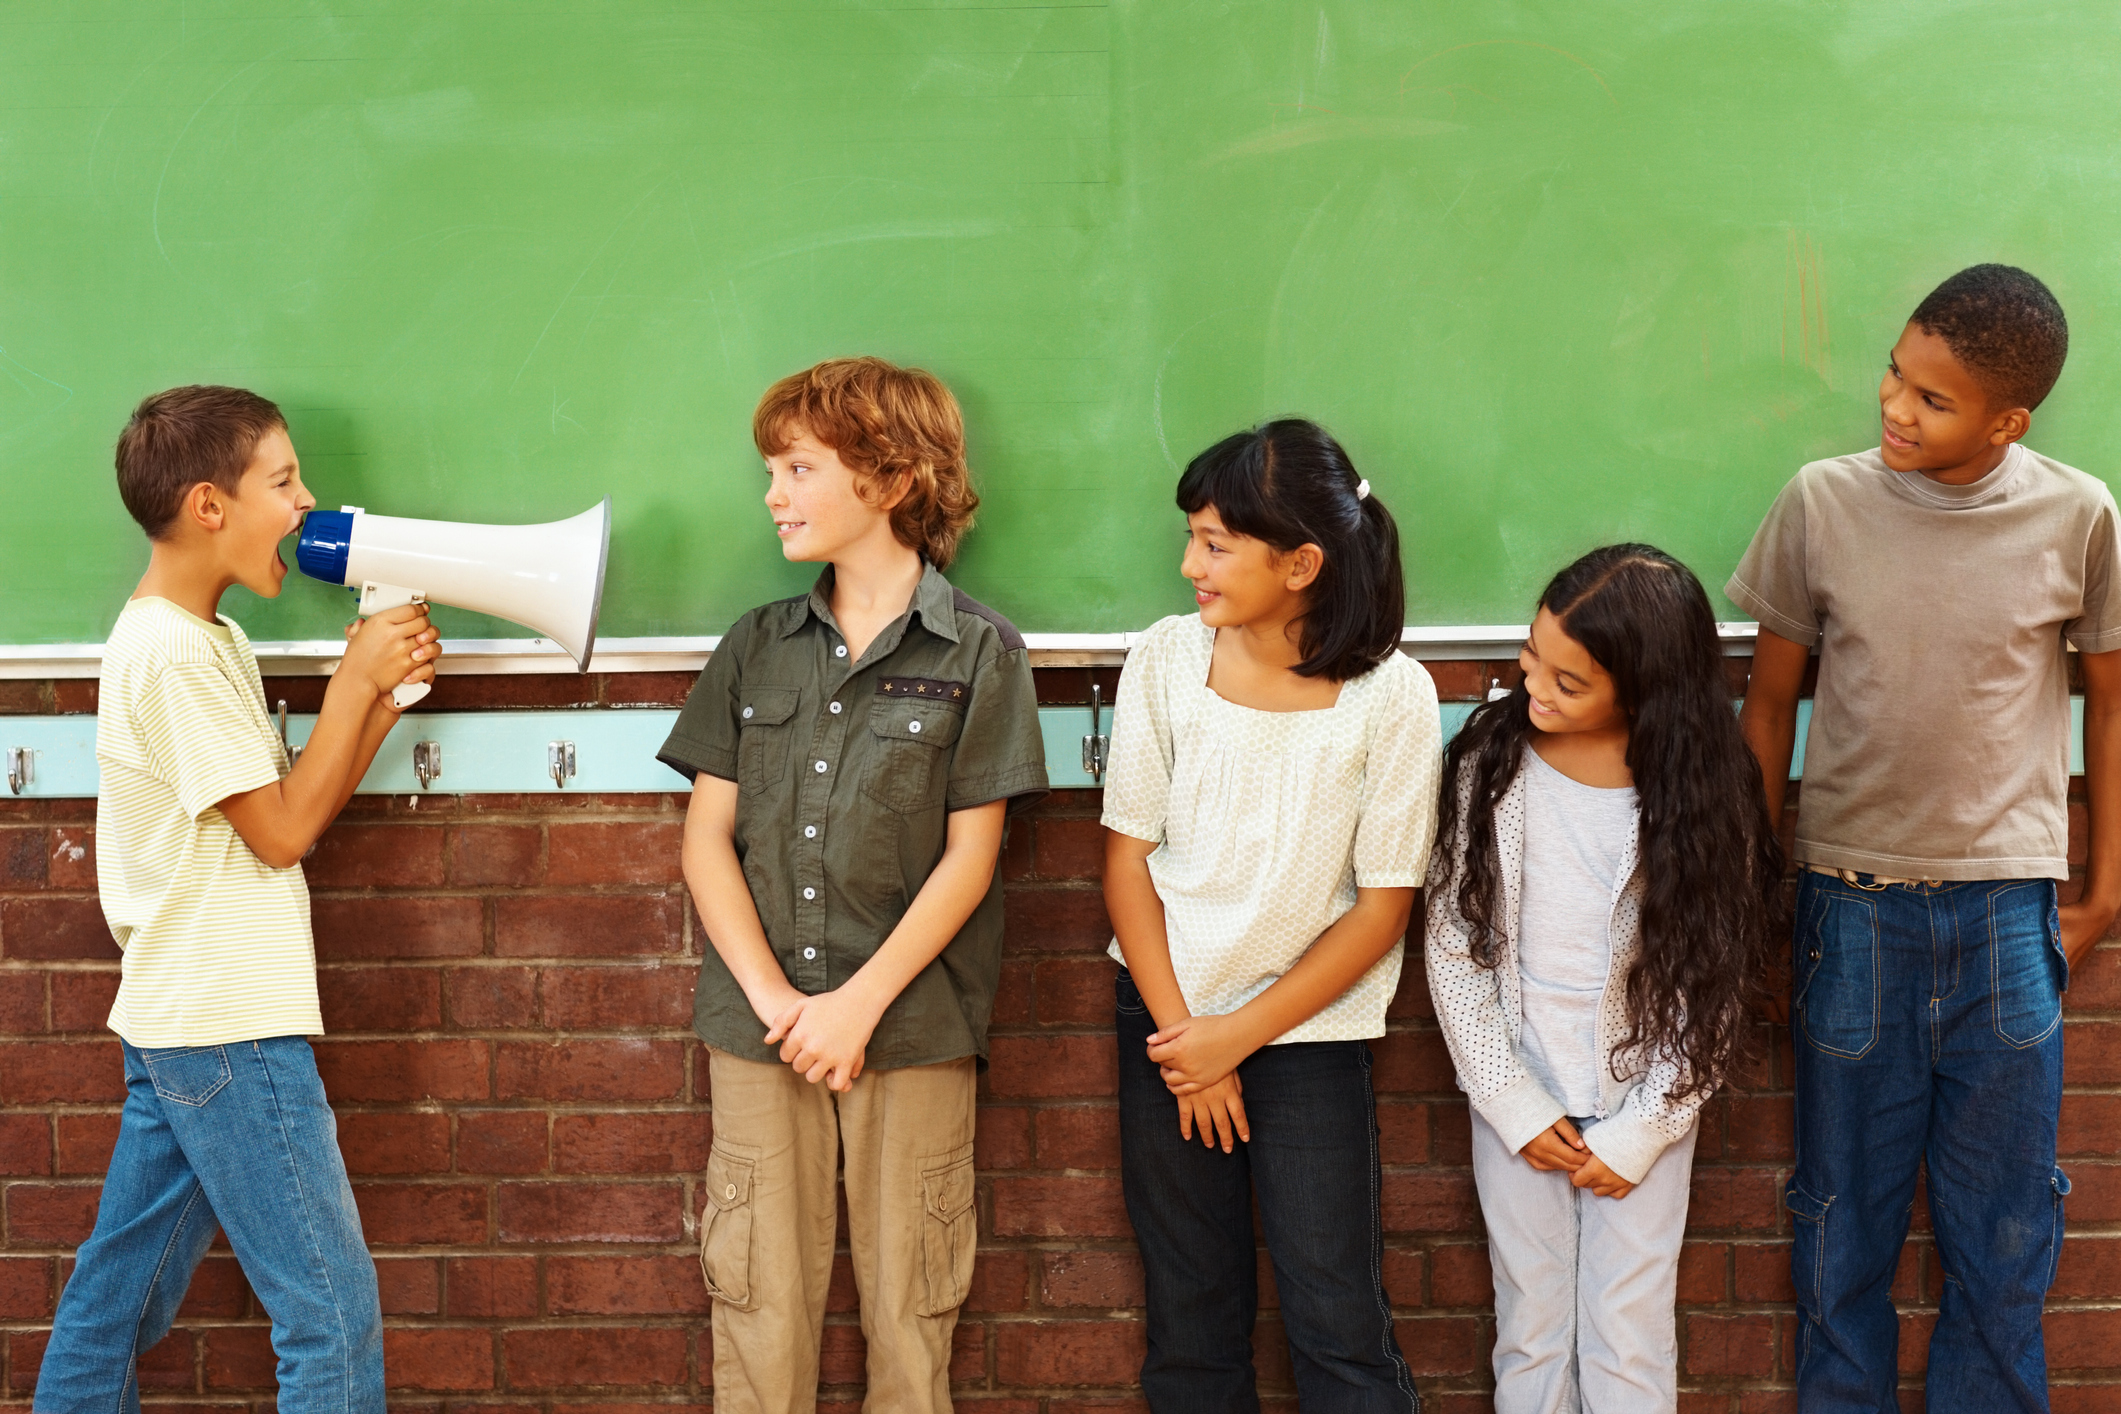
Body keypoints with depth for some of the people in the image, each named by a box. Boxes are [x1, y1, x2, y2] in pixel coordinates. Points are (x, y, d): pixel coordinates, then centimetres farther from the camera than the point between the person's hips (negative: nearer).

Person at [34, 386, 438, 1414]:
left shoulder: (206, 640, 15)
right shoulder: (173, 654, -16)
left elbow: (294, 810, 13)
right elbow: (282, 831, -15)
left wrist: (385, 693, 2)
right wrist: (357, 679, -9)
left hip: (175, 1022, 10)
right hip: (231, 1030, -10)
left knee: (117, 1292, 15)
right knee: (331, 1310, -4)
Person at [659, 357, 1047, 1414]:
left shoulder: (978, 651, 0)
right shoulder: (756, 646, 10)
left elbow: (969, 857, -4)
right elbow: (707, 838, 6)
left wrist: (860, 1003, -11)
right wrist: (772, 997, -7)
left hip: (911, 1023, -2)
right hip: (760, 1022, 3)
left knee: (909, 1305, 4)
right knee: (759, 1301, 3)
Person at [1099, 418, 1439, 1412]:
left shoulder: (1391, 696, -12)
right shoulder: (1165, 659, -5)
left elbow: (1383, 905, -7)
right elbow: (1127, 857, 0)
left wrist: (1241, 1036, -9)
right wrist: (1181, 1035, -6)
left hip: (1308, 1031, -2)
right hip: (1165, 1017, 2)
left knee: (1339, 1327, -1)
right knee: (1188, 1317, 10)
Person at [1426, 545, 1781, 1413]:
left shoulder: (1700, 791, -12)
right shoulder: (1495, 761, -9)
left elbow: (1713, 984, -7)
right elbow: (1454, 947, -5)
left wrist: (1642, 1131, -8)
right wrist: (1514, 1106, -8)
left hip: (1643, 1107, -1)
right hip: (1518, 1100, 1)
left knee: (1631, 1344, 6)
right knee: (1532, 1333, 10)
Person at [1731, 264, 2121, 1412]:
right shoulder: (1822, 504, -4)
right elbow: (1770, 701, 5)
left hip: (2008, 910, 0)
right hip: (1852, 904, 0)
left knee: (2003, 1232, 8)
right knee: (1845, 1216, 10)